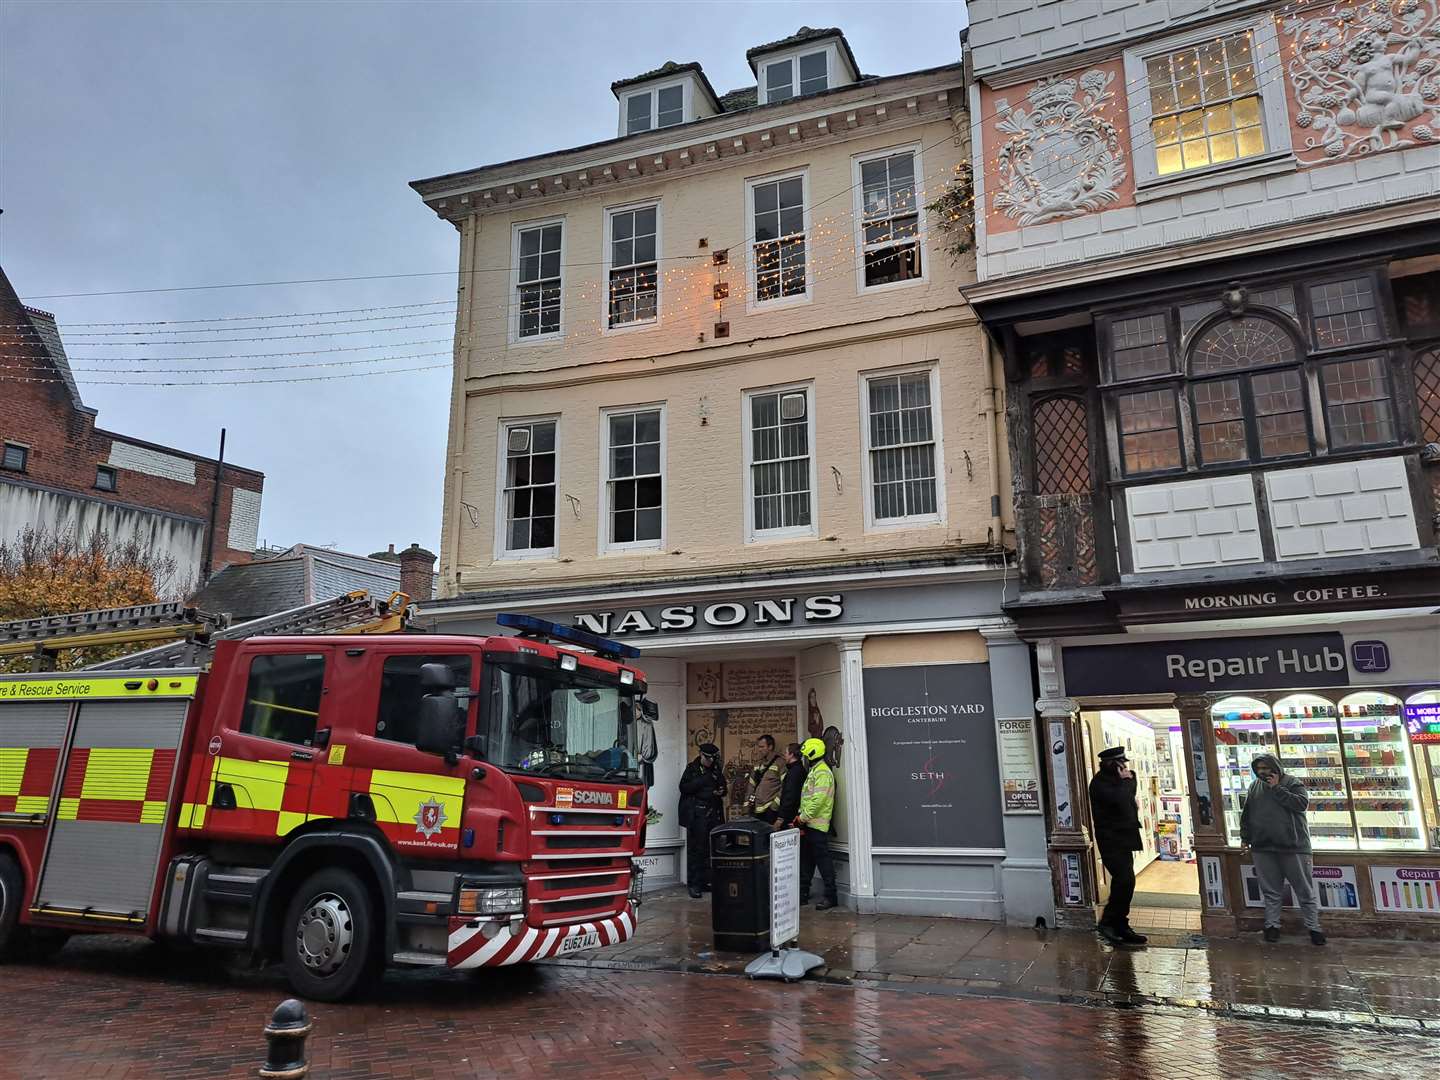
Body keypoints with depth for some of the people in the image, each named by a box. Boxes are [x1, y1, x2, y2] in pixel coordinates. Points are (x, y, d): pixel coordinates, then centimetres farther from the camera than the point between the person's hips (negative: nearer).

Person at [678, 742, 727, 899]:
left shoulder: (716, 770, 14)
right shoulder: (692, 768, 1)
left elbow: (723, 789, 22)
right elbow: (684, 787, -11)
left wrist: (720, 792, -2)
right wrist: (704, 780, -16)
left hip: (714, 814, 4)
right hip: (696, 814, -4)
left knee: (711, 849, 3)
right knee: (695, 849, -3)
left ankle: (706, 881, 13)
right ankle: (694, 885, 2)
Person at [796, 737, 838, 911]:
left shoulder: (822, 773, -14)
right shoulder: (813, 772, 19)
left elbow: (818, 800, -22)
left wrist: (803, 817, -17)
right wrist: (801, 816, 11)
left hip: (817, 825, -10)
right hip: (808, 825, 10)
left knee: (823, 859, -6)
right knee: (806, 859, 14)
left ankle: (831, 896, 0)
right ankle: (803, 893, 21)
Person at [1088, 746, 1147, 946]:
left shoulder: (1115, 780, 15)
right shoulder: (1100, 783, -13)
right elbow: (1119, 800, -28)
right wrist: (1126, 780, -13)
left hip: (1123, 839, 10)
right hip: (1111, 841, -10)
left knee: (1123, 882, 10)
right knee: (1125, 880, -18)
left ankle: (1120, 927, 17)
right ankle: (1108, 922, -9)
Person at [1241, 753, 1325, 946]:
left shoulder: (1292, 783, -1)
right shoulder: (1255, 786, 11)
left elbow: (1302, 803, -17)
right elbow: (1246, 813, 17)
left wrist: (1276, 788, -16)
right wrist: (1245, 837, 16)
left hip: (1293, 846, -3)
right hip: (1262, 848, 4)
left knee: (1305, 890, 5)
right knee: (1271, 890, 9)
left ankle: (1313, 927, 15)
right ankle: (1272, 925, 18)